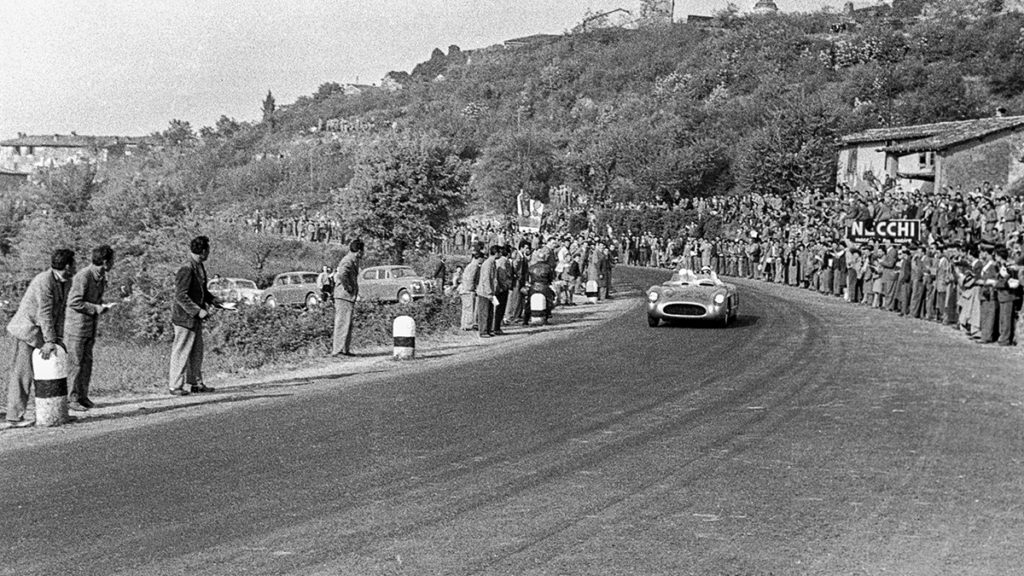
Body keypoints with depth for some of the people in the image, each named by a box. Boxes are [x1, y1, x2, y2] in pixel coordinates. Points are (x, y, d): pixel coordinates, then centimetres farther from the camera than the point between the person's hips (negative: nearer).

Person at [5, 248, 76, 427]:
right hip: (28, 329, -9)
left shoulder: (66, 282, 5)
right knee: (23, 374, -6)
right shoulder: (44, 281, -23)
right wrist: (49, 341, -23)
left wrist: (58, 338, -2)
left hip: (40, 330, 9)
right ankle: (15, 416, -3)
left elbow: (60, 311, 5)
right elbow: (45, 313, -24)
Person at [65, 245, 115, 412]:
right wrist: (98, 308, -18)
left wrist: (103, 306, 0)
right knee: (74, 363, -1)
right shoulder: (83, 276, -20)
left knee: (87, 361, 10)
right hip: (76, 324, -8)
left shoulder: (101, 276, 8)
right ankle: (71, 398, 5)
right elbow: (74, 302, -23)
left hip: (91, 325, 8)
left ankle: (82, 396, 17)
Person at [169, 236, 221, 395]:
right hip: (184, 317, -10)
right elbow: (181, 296, -23)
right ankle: (175, 386, 5)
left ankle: (196, 383, 24)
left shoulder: (200, 267, 10)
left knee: (197, 352, 15)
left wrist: (212, 300, 8)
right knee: (181, 352, -2)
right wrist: (198, 311, -24)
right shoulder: (186, 270, -21)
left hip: (195, 317, 10)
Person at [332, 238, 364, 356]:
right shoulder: (349, 261, -15)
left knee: (347, 324, 13)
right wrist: (347, 287, -19)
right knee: (343, 324, -9)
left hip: (348, 297, 10)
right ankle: (337, 350, -8)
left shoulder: (352, 260, 17)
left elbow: (336, 272, 31)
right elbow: (341, 275, -32)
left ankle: (345, 349, 18)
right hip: (345, 296, -10)